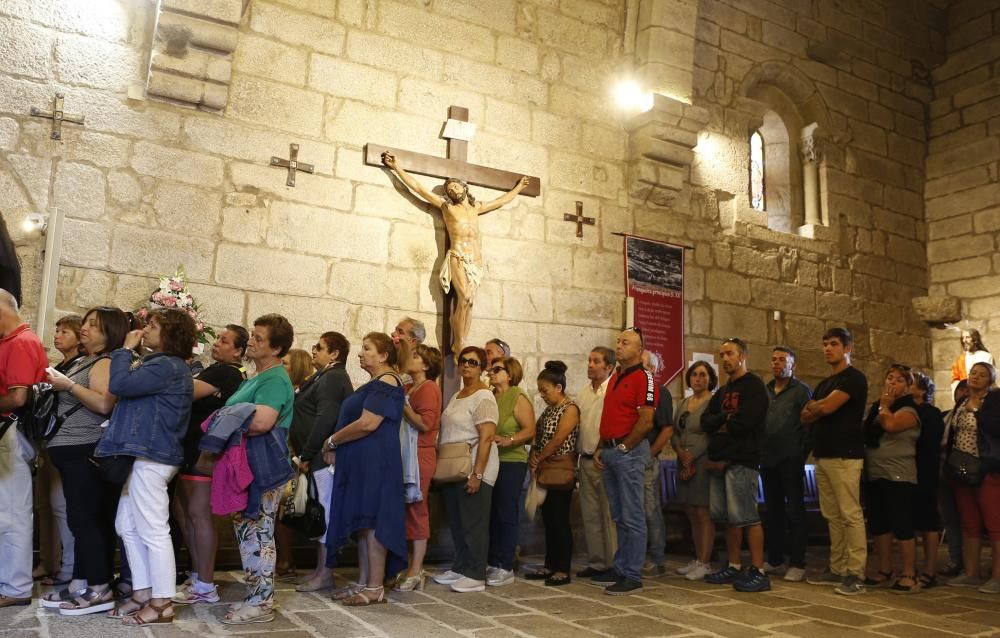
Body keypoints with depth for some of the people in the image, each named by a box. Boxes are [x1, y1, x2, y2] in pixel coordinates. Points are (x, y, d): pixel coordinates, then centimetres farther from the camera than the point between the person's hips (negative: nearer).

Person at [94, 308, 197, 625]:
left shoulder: (167, 366, -15)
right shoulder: (163, 364, 18)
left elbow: (120, 384, -19)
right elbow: (131, 389, 17)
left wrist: (125, 349, -7)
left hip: (152, 455, -11)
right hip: (144, 453, 11)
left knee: (153, 530, -5)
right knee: (127, 526, 16)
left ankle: (162, 603, 3)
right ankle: (143, 592, 23)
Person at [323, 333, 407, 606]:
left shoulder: (386, 382, -12)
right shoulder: (374, 384, 19)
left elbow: (367, 424, -21)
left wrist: (332, 440, -10)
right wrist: (337, 446, 9)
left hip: (374, 462, -10)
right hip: (360, 463, 10)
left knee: (371, 522, -6)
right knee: (362, 523, 10)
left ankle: (375, 588, 0)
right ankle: (367, 583, 16)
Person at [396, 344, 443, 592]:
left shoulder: (428, 388, -8)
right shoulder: (408, 388, 17)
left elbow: (425, 423, -18)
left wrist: (402, 406, -14)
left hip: (420, 455, -8)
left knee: (416, 511, -3)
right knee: (407, 511, 11)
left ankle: (416, 571, 4)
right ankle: (413, 566, 19)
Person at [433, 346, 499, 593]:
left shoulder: (483, 398, -11)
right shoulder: (456, 397, 17)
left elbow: (486, 438, -18)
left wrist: (477, 474, -23)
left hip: (473, 470, -8)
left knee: (473, 523, -3)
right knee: (456, 522, 13)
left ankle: (476, 576, 5)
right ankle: (460, 568, 24)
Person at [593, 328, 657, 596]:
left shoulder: (644, 378, -10)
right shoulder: (614, 378, 18)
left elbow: (646, 422, -17)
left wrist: (622, 447, -12)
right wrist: (601, 449, 11)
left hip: (629, 452, -9)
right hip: (610, 453, 9)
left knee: (632, 518, -3)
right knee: (619, 518, 14)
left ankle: (633, 576, 4)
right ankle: (620, 570, 23)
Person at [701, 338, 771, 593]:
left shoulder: (754, 385, -4)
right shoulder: (723, 390, 21)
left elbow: (745, 422, -17)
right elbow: (706, 421, 11)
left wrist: (722, 426, 0)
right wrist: (726, 418, -8)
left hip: (741, 460, -8)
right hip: (720, 459, 8)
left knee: (747, 517, -8)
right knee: (727, 518, 10)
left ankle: (758, 572, -3)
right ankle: (734, 567, 18)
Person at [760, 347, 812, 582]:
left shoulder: (802, 390, -1)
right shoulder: (765, 391, 13)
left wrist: (802, 453, -11)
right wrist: (758, 451, 5)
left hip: (790, 459, -5)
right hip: (768, 459, 5)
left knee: (794, 510, -1)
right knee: (772, 510, 11)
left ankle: (797, 564, 5)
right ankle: (774, 559, 21)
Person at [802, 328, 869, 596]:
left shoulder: (854, 378, -5)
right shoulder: (824, 383, 22)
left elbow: (826, 407, -16)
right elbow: (804, 416, 15)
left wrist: (814, 407, 5)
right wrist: (818, 409, -3)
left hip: (844, 456, -8)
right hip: (822, 455, 8)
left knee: (851, 515, -8)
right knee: (832, 516, 9)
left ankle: (856, 574, -6)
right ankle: (837, 569, 13)